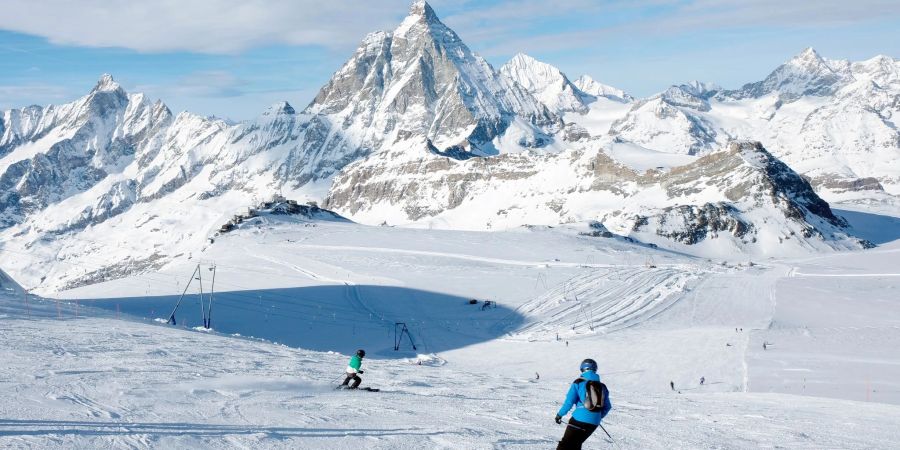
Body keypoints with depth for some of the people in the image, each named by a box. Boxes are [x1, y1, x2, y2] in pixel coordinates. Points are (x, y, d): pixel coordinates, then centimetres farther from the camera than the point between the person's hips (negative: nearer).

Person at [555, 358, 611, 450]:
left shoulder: (578, 383, -2)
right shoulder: (602, 386, 12)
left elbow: (569, 401, -8)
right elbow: (607, 407, 17)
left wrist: (560, 414, 4)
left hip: (579, 419, -5)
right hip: (594, 423, 5)